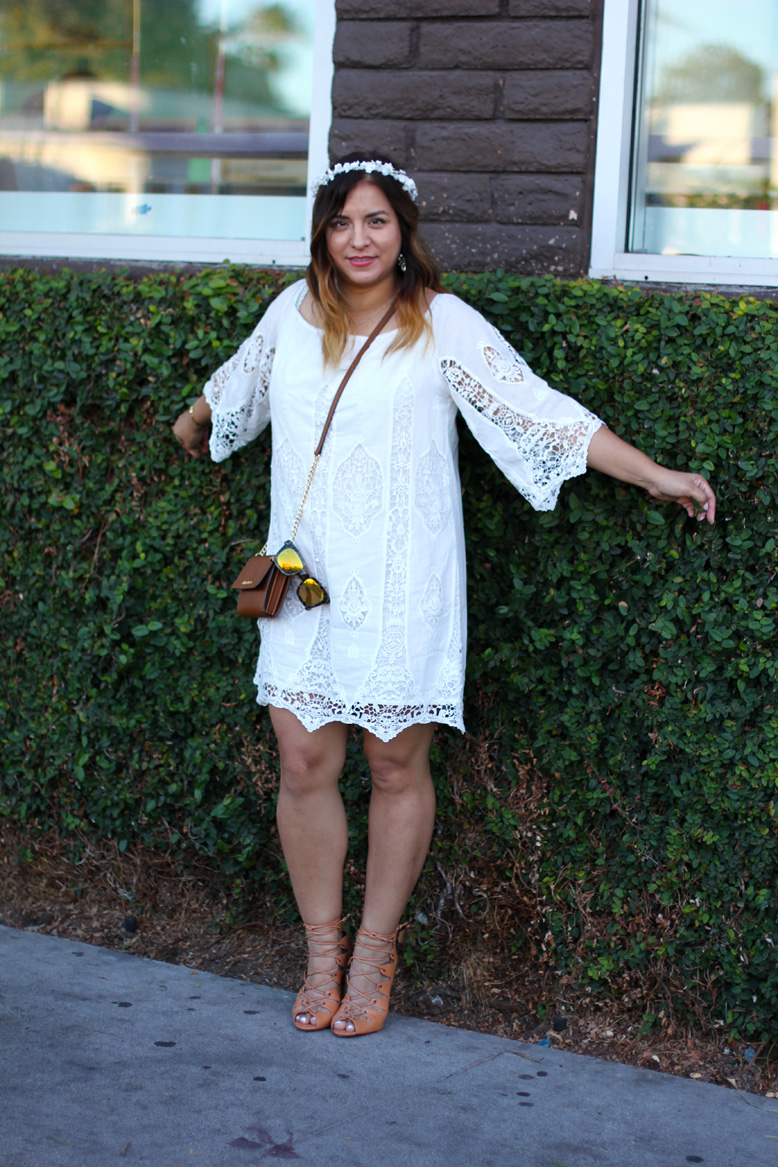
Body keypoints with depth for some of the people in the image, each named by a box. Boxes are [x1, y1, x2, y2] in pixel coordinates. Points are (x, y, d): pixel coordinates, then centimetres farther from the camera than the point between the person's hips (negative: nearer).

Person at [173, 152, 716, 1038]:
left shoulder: (443, 325, -4)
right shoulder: (294, 314, 7)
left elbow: (543, 413, -6)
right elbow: (237, 384, 28)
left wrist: (655, 475, -11)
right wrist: (192, 426, 46)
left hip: (400, 589, -3)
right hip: (304, 580, 3)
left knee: (396, 769, 2)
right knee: (304, 763, 1)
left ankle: (374, 953, 18)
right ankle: (322, 951, 17)